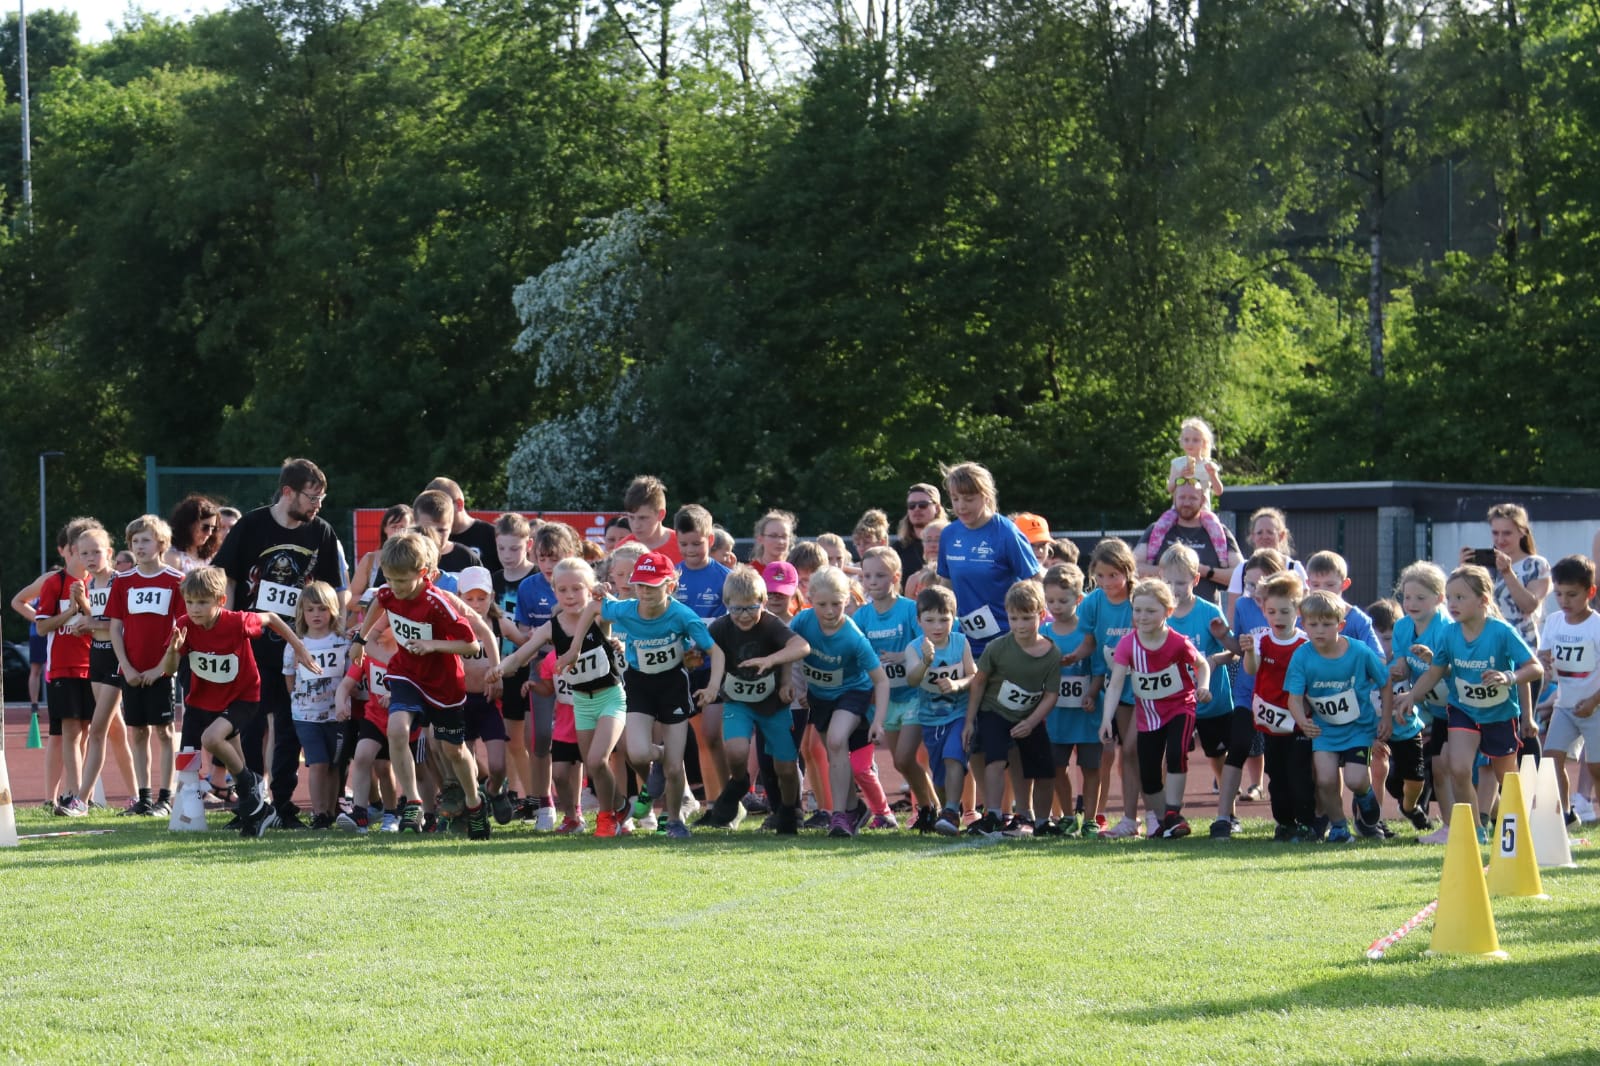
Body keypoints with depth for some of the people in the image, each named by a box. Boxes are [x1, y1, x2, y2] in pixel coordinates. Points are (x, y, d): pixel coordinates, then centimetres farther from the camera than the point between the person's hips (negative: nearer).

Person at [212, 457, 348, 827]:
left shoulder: (321, 534, 2)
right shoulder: (251, 526, -5)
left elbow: (336, 593, 8)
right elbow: (226, 578, 0)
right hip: (252, 643, -2)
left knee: (291, 729, 4)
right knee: (250, 726, -1)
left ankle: (283, 804, 12)